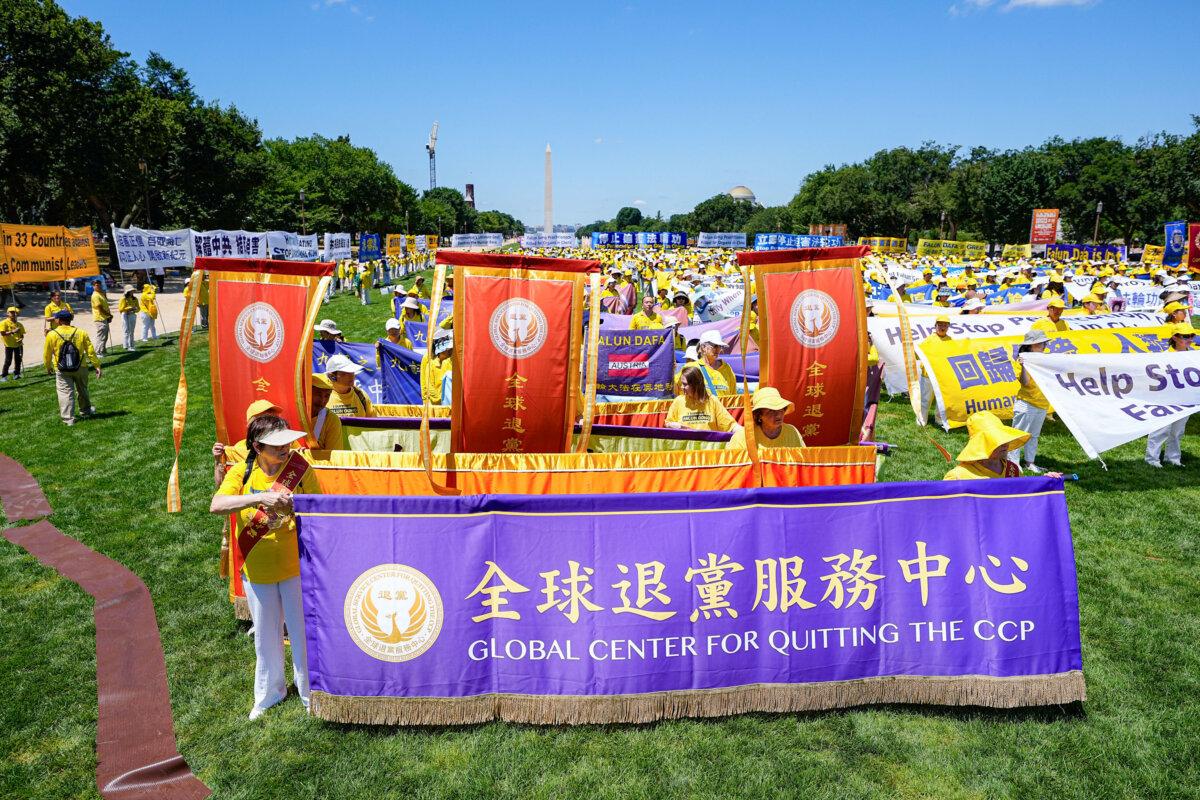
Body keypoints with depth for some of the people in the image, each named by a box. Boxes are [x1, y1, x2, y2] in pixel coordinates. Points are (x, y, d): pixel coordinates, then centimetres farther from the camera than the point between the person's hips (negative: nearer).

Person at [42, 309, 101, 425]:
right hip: (80, 368, 2)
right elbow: (90, 351, -3)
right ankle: (85, 410, 38)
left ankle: (68, 418, 0)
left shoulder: (51, 335, -7)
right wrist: (97, 366, 3)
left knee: (65, 392, 3)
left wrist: (48, 368, 17)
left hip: (62, 371, -2)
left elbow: (46, 355, 1)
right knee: (82, 390, 21)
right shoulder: (81, 333, -3)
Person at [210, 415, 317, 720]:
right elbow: (216, 506, -26)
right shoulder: (241, 472, -11)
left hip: (296, 566, -1)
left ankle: (310, 691, 32)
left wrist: (296, 507, -28)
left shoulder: (299, 467, -12)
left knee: (303, 631, 10)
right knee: (266, 635, 19)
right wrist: (261, 498, -38)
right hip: (257, 569, 1)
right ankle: (269, 692, 41)